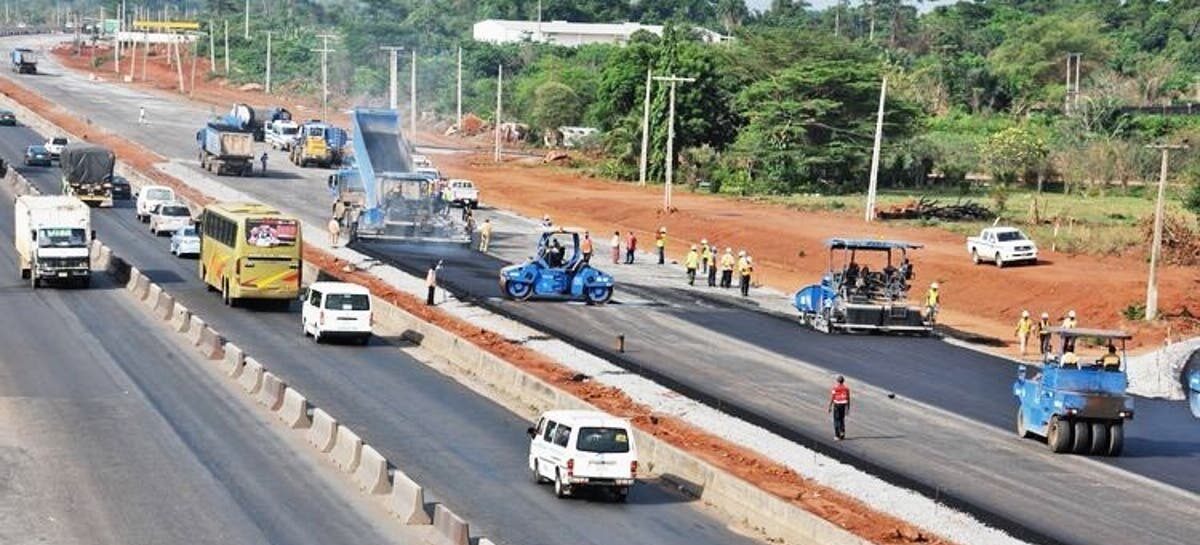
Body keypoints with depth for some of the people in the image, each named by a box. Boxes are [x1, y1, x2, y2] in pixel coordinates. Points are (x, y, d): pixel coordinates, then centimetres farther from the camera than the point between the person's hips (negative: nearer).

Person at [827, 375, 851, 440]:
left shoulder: (835, 388, -7)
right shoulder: (846, 388, 3)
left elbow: (832, 398, -7)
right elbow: (848, 399, 4)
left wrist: (830, 407, -1)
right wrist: (848, 409, 10)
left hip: (836, 405, -3)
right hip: (843, 405, 3)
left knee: (836, 420, 2)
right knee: (842, 420, 14)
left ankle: (837, 435, -4)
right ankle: (842, 434, 6)